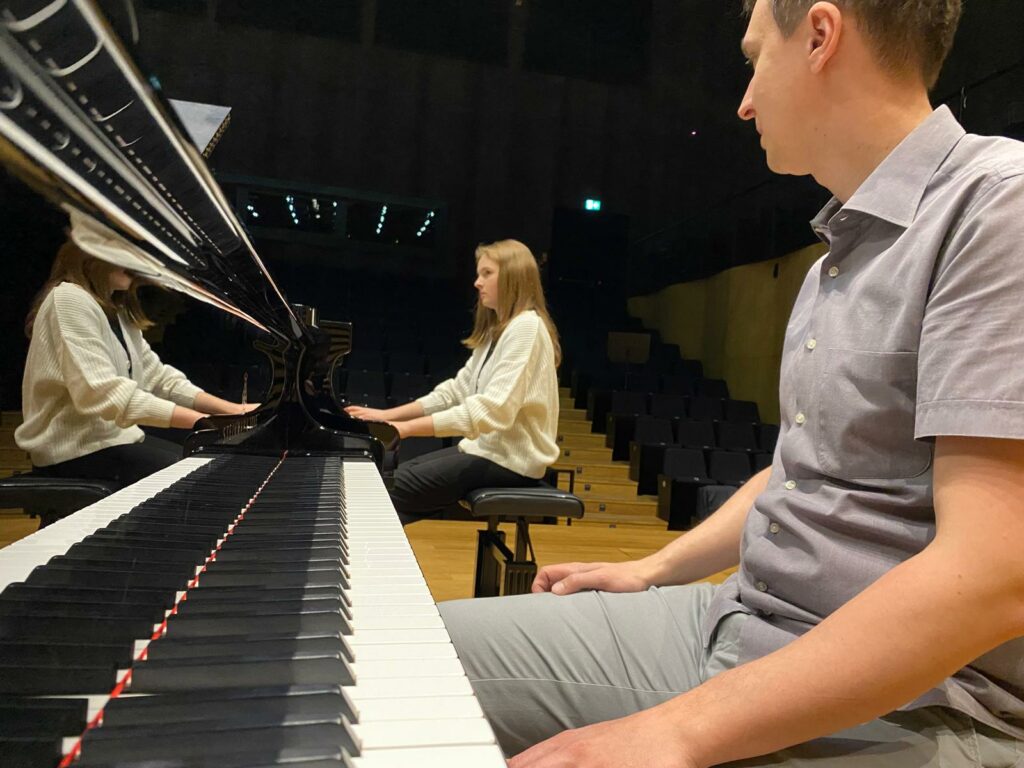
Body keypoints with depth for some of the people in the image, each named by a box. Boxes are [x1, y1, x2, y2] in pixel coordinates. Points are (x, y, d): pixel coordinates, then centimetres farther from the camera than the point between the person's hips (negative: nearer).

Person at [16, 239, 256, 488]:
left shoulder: (116, 310, 17)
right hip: (77, 450, -10)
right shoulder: (69, 299, -15)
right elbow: (102, 394, -28)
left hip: (116, 436, 10)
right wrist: (203, 421, -35)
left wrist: (231, 409, -3)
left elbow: (157, 376, 11)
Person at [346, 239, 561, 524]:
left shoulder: (525, 327, -17)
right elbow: (457, 389, 12)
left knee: (390, 490, -15)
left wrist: (406, 428, -29)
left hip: (509, 459, -10)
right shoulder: (498, 330, 16)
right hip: (489, 447, 10)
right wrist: (389, 415, 1)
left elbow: (493, 410, -27)